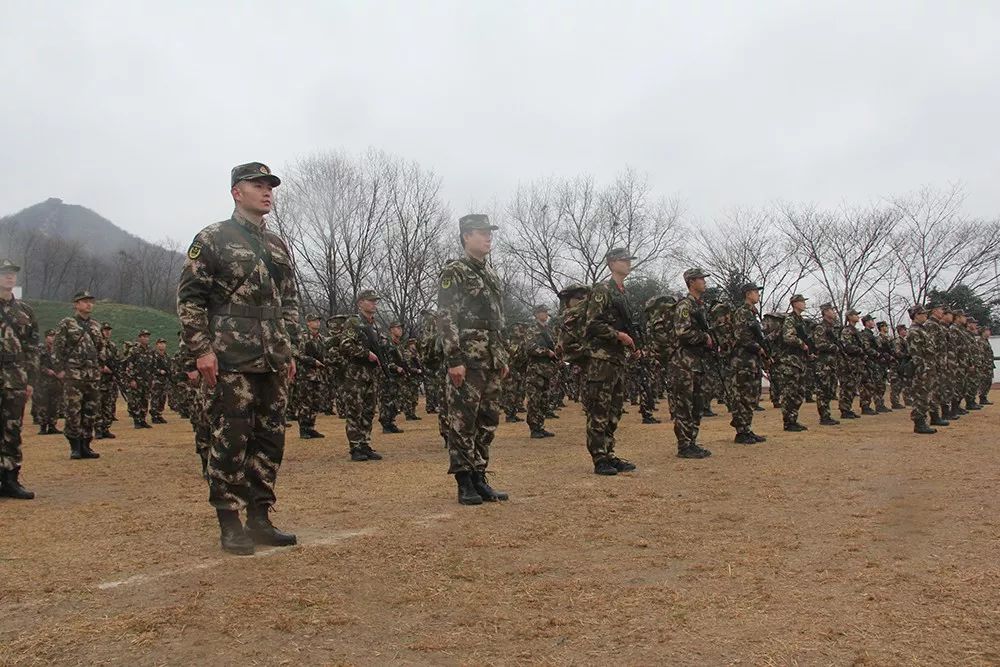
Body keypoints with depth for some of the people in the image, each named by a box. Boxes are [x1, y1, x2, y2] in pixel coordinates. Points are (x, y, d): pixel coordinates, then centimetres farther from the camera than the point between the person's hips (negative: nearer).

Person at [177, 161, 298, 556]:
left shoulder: (278, 246, 17)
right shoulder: (212, 239, -2)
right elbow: (189, 297, -5)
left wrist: (290, 350, 15)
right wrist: (201, 349, -12)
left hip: (273, 362, 6)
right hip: (230, 361, -6)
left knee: (270, 440, 8)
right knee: (231, 441, -3)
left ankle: (259, 518, 19)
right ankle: (230, 525, 8)